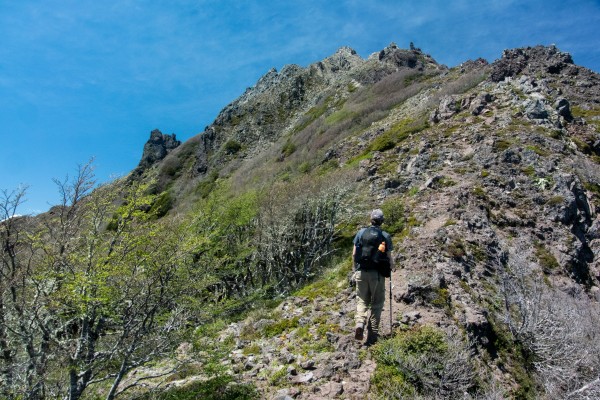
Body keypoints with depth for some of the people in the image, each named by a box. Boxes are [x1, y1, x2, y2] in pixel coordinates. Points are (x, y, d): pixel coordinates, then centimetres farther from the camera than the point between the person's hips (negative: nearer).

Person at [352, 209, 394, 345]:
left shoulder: (361, 232, 1)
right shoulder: (385, 236, -3)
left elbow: (354, 254, 1)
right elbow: (389, 257, -3)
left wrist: (355, 269, 16)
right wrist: (391, 265, 20)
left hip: (361, 272, 1)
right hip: (377, 273, -1)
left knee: (362, 301, 13)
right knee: (377, 303, 12)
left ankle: (359, 323, -11)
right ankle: (372, 333, 12)